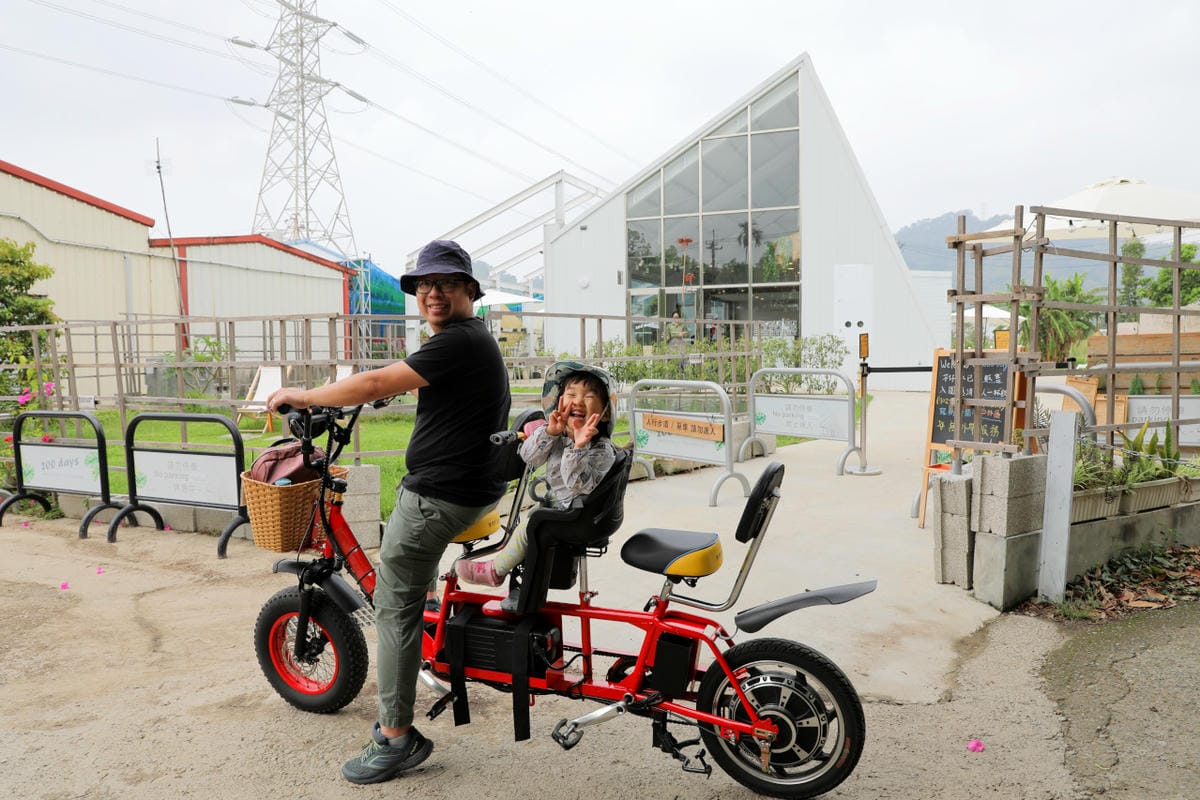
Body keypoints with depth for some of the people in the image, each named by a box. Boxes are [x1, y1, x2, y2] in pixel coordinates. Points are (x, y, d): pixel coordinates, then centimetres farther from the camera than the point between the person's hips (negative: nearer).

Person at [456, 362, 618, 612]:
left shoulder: (601, 450, -20)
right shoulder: (558, 437, 2)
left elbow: (580, 486, -31)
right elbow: (529, 456, -8)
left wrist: (578, 448, -42)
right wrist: (550, 431, -23)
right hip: (556, 507, 8)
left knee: (527, 532, -12)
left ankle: (494, 570, 10)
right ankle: (521, 589, 25)